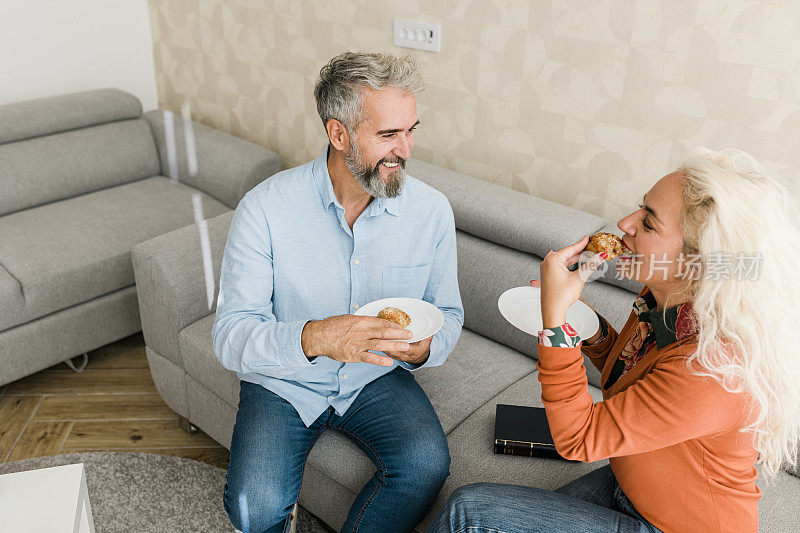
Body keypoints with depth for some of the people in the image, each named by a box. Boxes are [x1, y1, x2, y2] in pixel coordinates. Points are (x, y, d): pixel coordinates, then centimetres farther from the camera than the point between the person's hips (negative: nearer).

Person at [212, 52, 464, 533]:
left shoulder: (431, 210, -9)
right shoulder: (265, 209, -17)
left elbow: (448, 313, 4)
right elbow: (230, 335, -19)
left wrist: (424, 346, -21)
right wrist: (314, 338, -38)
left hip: (377, 376, 2)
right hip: (283, 383, -1)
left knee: (427, 464, -25)